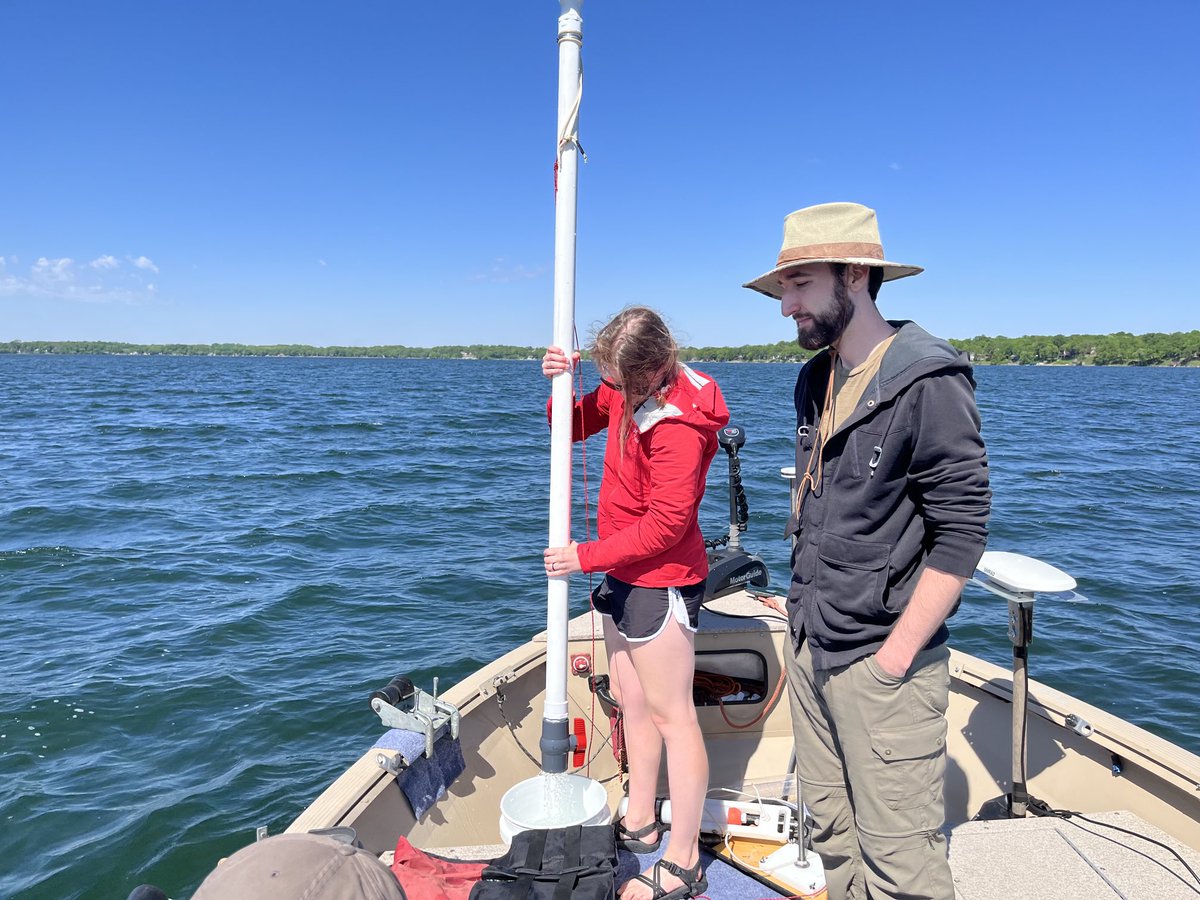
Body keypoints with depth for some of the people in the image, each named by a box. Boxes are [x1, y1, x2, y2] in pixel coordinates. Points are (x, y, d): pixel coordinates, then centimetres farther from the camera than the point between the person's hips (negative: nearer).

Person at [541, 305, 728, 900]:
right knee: (630, 699, 18)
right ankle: (639, 823, 34)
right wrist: (564, 383, -8)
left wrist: (587, 556, -18)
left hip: (660, 581, -9)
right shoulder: (629, 389, 2)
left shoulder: (678, 423, -26)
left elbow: (666, 523, -25)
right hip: (626, 573, 10)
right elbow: (575, 427, 13)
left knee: (670, 714, 0)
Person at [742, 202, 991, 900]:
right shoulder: (816, 380, 9)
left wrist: (895, 655, -16)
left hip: (883, 662, -7)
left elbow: (962, 531, -17)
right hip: (810, 647, 8)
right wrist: (807, 611, 15)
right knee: (832, 834, 20)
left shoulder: (928, 383, -16)